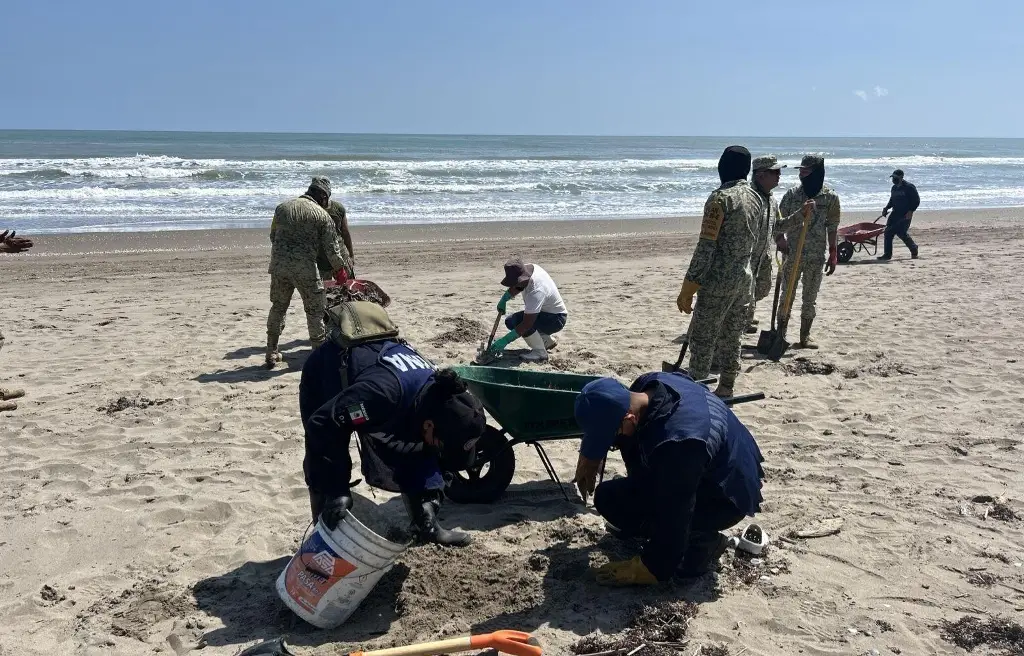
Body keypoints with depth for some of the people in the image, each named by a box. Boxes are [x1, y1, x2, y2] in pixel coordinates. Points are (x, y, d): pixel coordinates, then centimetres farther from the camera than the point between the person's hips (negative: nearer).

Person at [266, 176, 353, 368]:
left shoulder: (282, 208, 12)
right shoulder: (322, 215, -1)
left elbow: (273, 236, 19)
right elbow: (331, 249, -2)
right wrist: (342, 268, 12)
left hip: (278, 264, 5)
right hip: (305, 267, -4)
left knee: (278, 307, 16)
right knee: (315, 309, 8)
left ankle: (271, 353, 21)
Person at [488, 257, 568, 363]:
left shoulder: (536, 291, -37)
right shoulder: (527, 269, -12)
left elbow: (527, 324, -38)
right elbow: (516, 287, 14)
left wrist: (505, 341, -36)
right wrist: (503, 300, 2)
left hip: (557, 319, -10)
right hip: (545, 312, 10)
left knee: (517, 321, -30)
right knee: (510, 322, 5)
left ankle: (540, 352, -12)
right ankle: (547, 341, 15)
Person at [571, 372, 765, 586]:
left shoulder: (675, 445, -39)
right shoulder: (650, 383, -13)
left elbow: (673, 517, -28)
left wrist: (651, 569, -16)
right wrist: (589, 457, 8)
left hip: (727, 498, -8)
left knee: (610, 498, -16)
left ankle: (700, 543, -4)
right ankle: (643, 525, 18)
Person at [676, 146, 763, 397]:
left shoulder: (721, 198, -16)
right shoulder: (755, 198, 8)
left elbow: (706, 247, -19)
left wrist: (687, 289, -16)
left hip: (719, 282, -7)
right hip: (744, 279, 8)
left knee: (702, 340, 0)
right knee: (731, 339, 14)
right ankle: (725, 391, 21)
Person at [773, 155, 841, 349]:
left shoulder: (830, 197, -3)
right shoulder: (792, 194, -2)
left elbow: (832, 228, 2)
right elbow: (778, 222, 0)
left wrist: (833, 255, 0)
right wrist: (779, 238, -19)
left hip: (816, 256, 0)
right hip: (792, 254, 0)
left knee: (810, 299, 8)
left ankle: (805, 337, 18)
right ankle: (780, 335, 13)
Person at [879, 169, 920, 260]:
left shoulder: (909, 187, -8)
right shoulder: (894, 188, 14)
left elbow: (916, 200, -9)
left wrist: (911, 211, -20)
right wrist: (886, 208, 10)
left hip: (906, 215, -7)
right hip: (895, 213, 7)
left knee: (901, 232, -15)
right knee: (888, 231, -3)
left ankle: (913, 248, 10)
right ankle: (887, 254, 1)